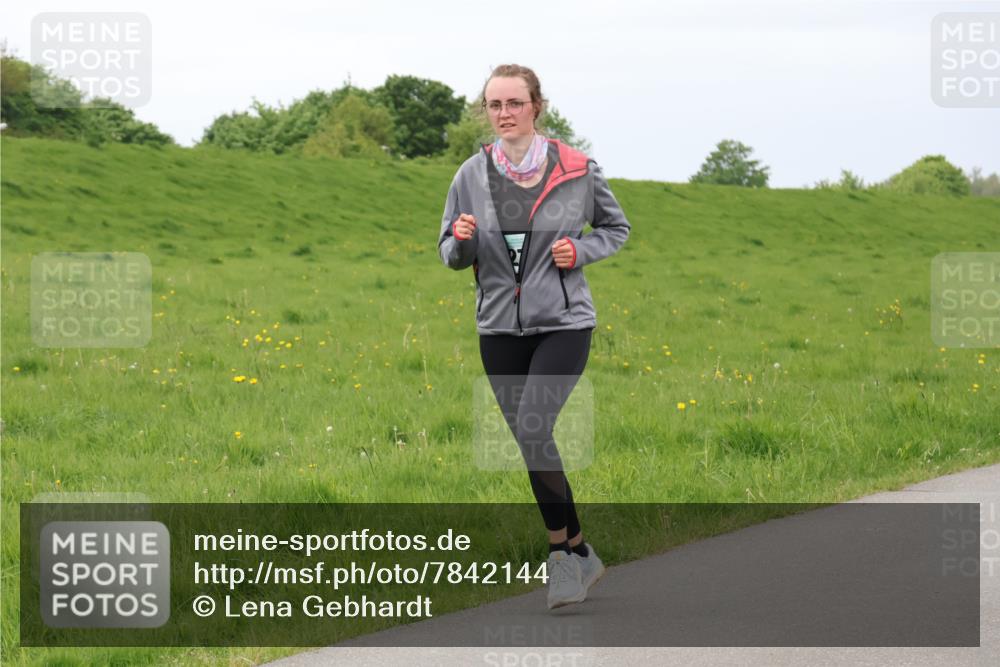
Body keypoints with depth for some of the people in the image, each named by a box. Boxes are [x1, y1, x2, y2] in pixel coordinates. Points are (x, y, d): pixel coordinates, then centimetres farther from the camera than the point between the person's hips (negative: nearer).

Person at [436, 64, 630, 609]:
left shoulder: (577, 170, -4)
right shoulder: (471, 175, 2)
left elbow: (616, 227, 11)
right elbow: (449, 253, 11)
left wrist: (581, 251, -9)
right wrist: (461, 241, -13)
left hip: (563, 323, -4)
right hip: (500, 328, 4)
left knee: (533, 430, -19)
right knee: (528, 442, 7)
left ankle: (564, 550, -5)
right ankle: (579, 554, 20)